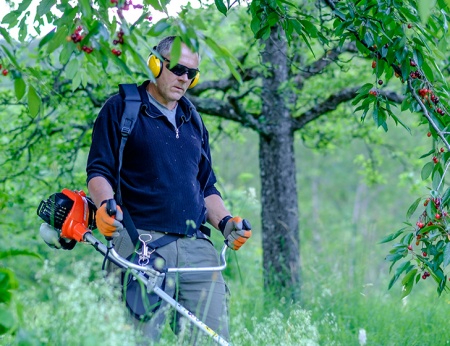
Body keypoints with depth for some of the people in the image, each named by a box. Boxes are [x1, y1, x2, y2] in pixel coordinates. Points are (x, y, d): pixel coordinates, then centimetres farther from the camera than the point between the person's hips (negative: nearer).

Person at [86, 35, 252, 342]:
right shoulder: (121, 109, 8)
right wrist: (105, 203, -19)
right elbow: (99, 171, 2)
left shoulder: (193, 120, 25)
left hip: (197, 248, 5)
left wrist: (226, 222, 9)